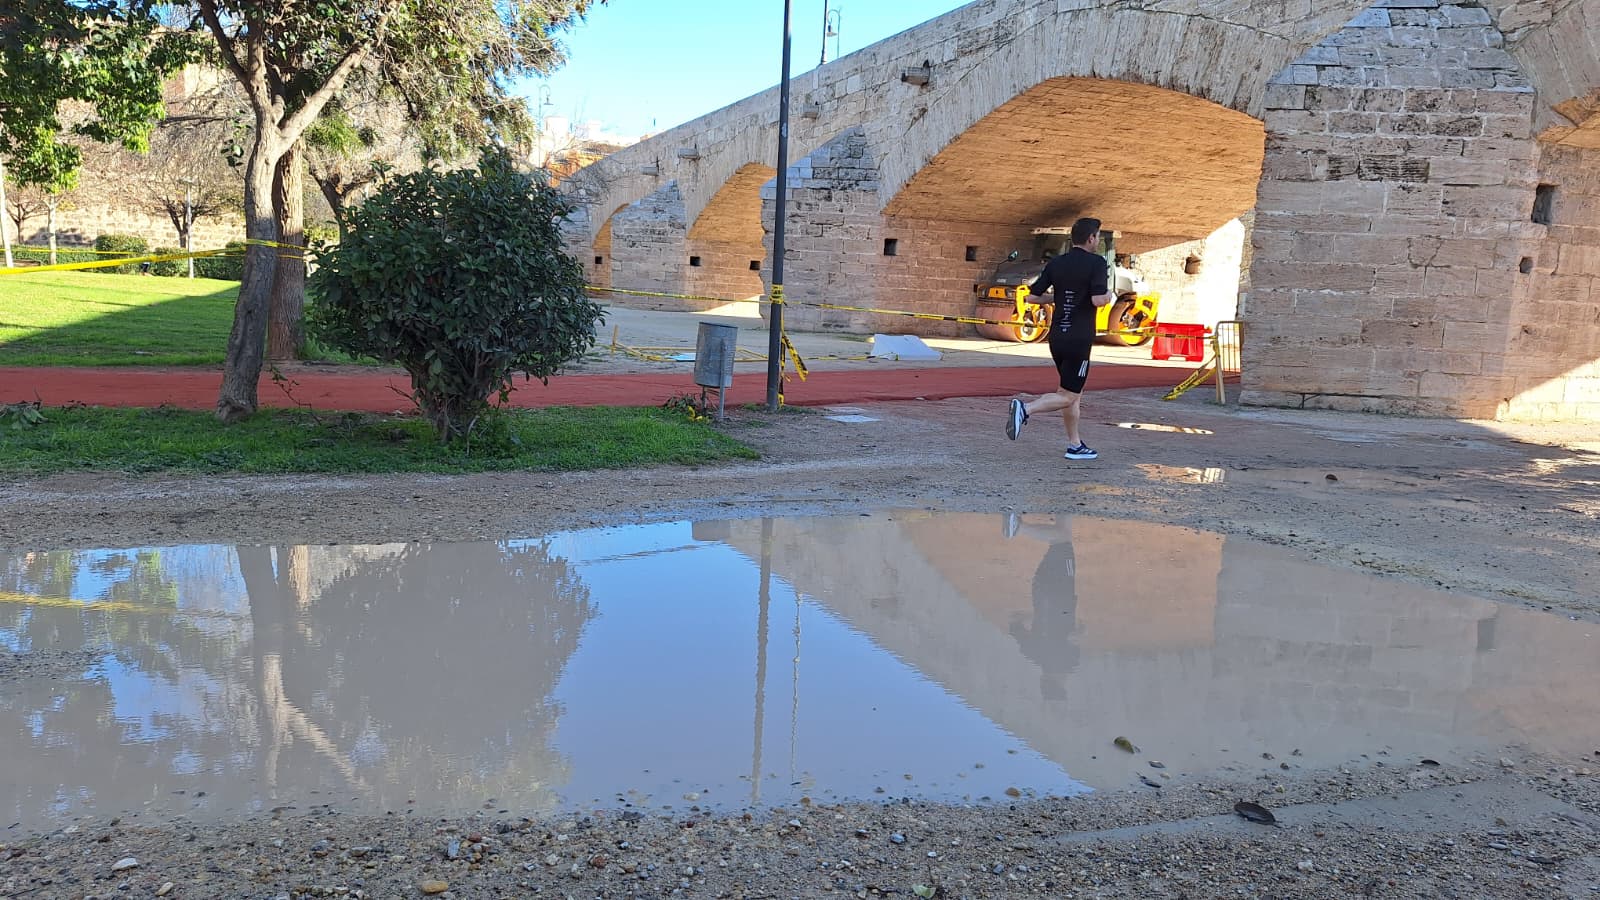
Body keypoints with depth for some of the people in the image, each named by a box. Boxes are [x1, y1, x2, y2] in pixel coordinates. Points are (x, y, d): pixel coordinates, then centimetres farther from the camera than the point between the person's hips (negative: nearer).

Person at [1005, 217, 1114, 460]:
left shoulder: (1055, 263, 6)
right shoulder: (1096, 262, -10)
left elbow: (1031, 296, 3)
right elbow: (1098, 300, -20)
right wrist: (1109, 293, 2)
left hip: (1057, 337, 7)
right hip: (1079, 340, -7)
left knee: (1074, 394, 17)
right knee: (1068, 396, -2)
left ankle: (1075, 445, 21)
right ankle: (1025, 409, -23)